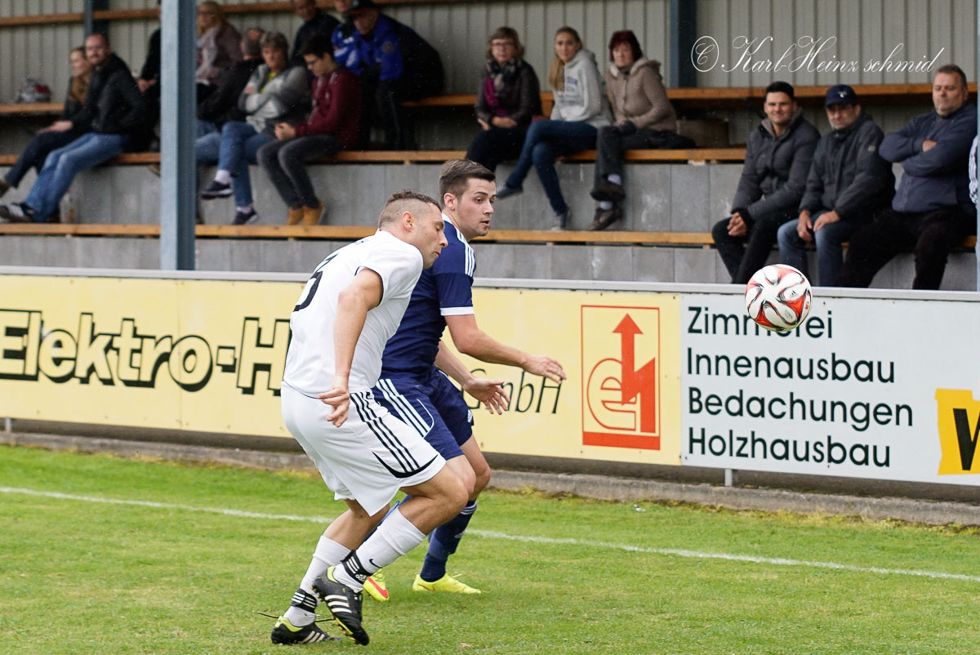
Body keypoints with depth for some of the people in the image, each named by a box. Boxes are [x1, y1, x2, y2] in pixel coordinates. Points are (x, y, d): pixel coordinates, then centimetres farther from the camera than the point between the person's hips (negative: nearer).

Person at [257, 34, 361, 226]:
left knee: (288, 153, -32)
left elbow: (333, 121, -18)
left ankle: (312, 206, -16)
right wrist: (290, 129, 2)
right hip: (318, 134, 10)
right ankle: (296, 206, -10)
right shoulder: (319, 80, 19)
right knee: (264, 154, -7)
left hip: (338, 138, -10)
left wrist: (296, 131, -15)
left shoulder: (342, 80, -11)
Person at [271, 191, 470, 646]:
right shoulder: (402, 254, -4)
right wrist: (341, 379, -33)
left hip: (296, 400, 10)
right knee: (448, 494, -3)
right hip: (340, 404, -10)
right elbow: (353, 297, -23)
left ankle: (297, 617, 22)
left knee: (368, 507, 27)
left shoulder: (351, 253, 25)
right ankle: (346, 578, -3)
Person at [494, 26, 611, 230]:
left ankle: (514, 182, -15)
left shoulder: (584, 65, -7)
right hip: (570, 130, 7)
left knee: (537, 127, -26)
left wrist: (563, 124, -9)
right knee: (540, 152, -24)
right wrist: (554, 130, 4)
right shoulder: (560, 69, 18)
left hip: (592, 128, -7)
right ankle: (559, 209, -19)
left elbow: (592, 107, -12)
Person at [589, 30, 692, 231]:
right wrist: (622, 124, -4)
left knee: (606, 142, -24)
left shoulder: (645, 72, -11)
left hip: (658, 131, -7)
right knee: (605, 134, -22)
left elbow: (662, 108, -13)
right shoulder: (612, 74, 11)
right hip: (635, 130, 7)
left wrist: (634, 124, -14)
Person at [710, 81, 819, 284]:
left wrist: (750, 214, -19)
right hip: (769, 210, 8)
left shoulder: (806, 136, -11)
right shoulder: (757, 136, 13)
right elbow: (748, 181, 15)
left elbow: (796, 189, -17)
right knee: (721, 230, -10)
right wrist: (738, 214, -8)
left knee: (762, 227, -34)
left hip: (796, 210, -8)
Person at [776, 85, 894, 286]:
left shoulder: (869, 133, -7)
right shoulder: (827, 141, 19)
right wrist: (805, 211, -1)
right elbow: (814, 184, 21)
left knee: (825, 232, -33)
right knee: (786, 233, -4)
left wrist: (837, 213, -23)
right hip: (831, 211, 8)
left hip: (865, 212, -8)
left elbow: (869, 180, -19)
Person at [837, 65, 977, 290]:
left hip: (945, 213, -7)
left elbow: (940, 159, -15)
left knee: (929, 245, -37)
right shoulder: (922, 122, 25)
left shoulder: (969, 122, 0)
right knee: (860, 244, -7)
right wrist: (921, 145, -8)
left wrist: (907, 163, 3)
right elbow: (887, 147, 9)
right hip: (902, 213, 7)